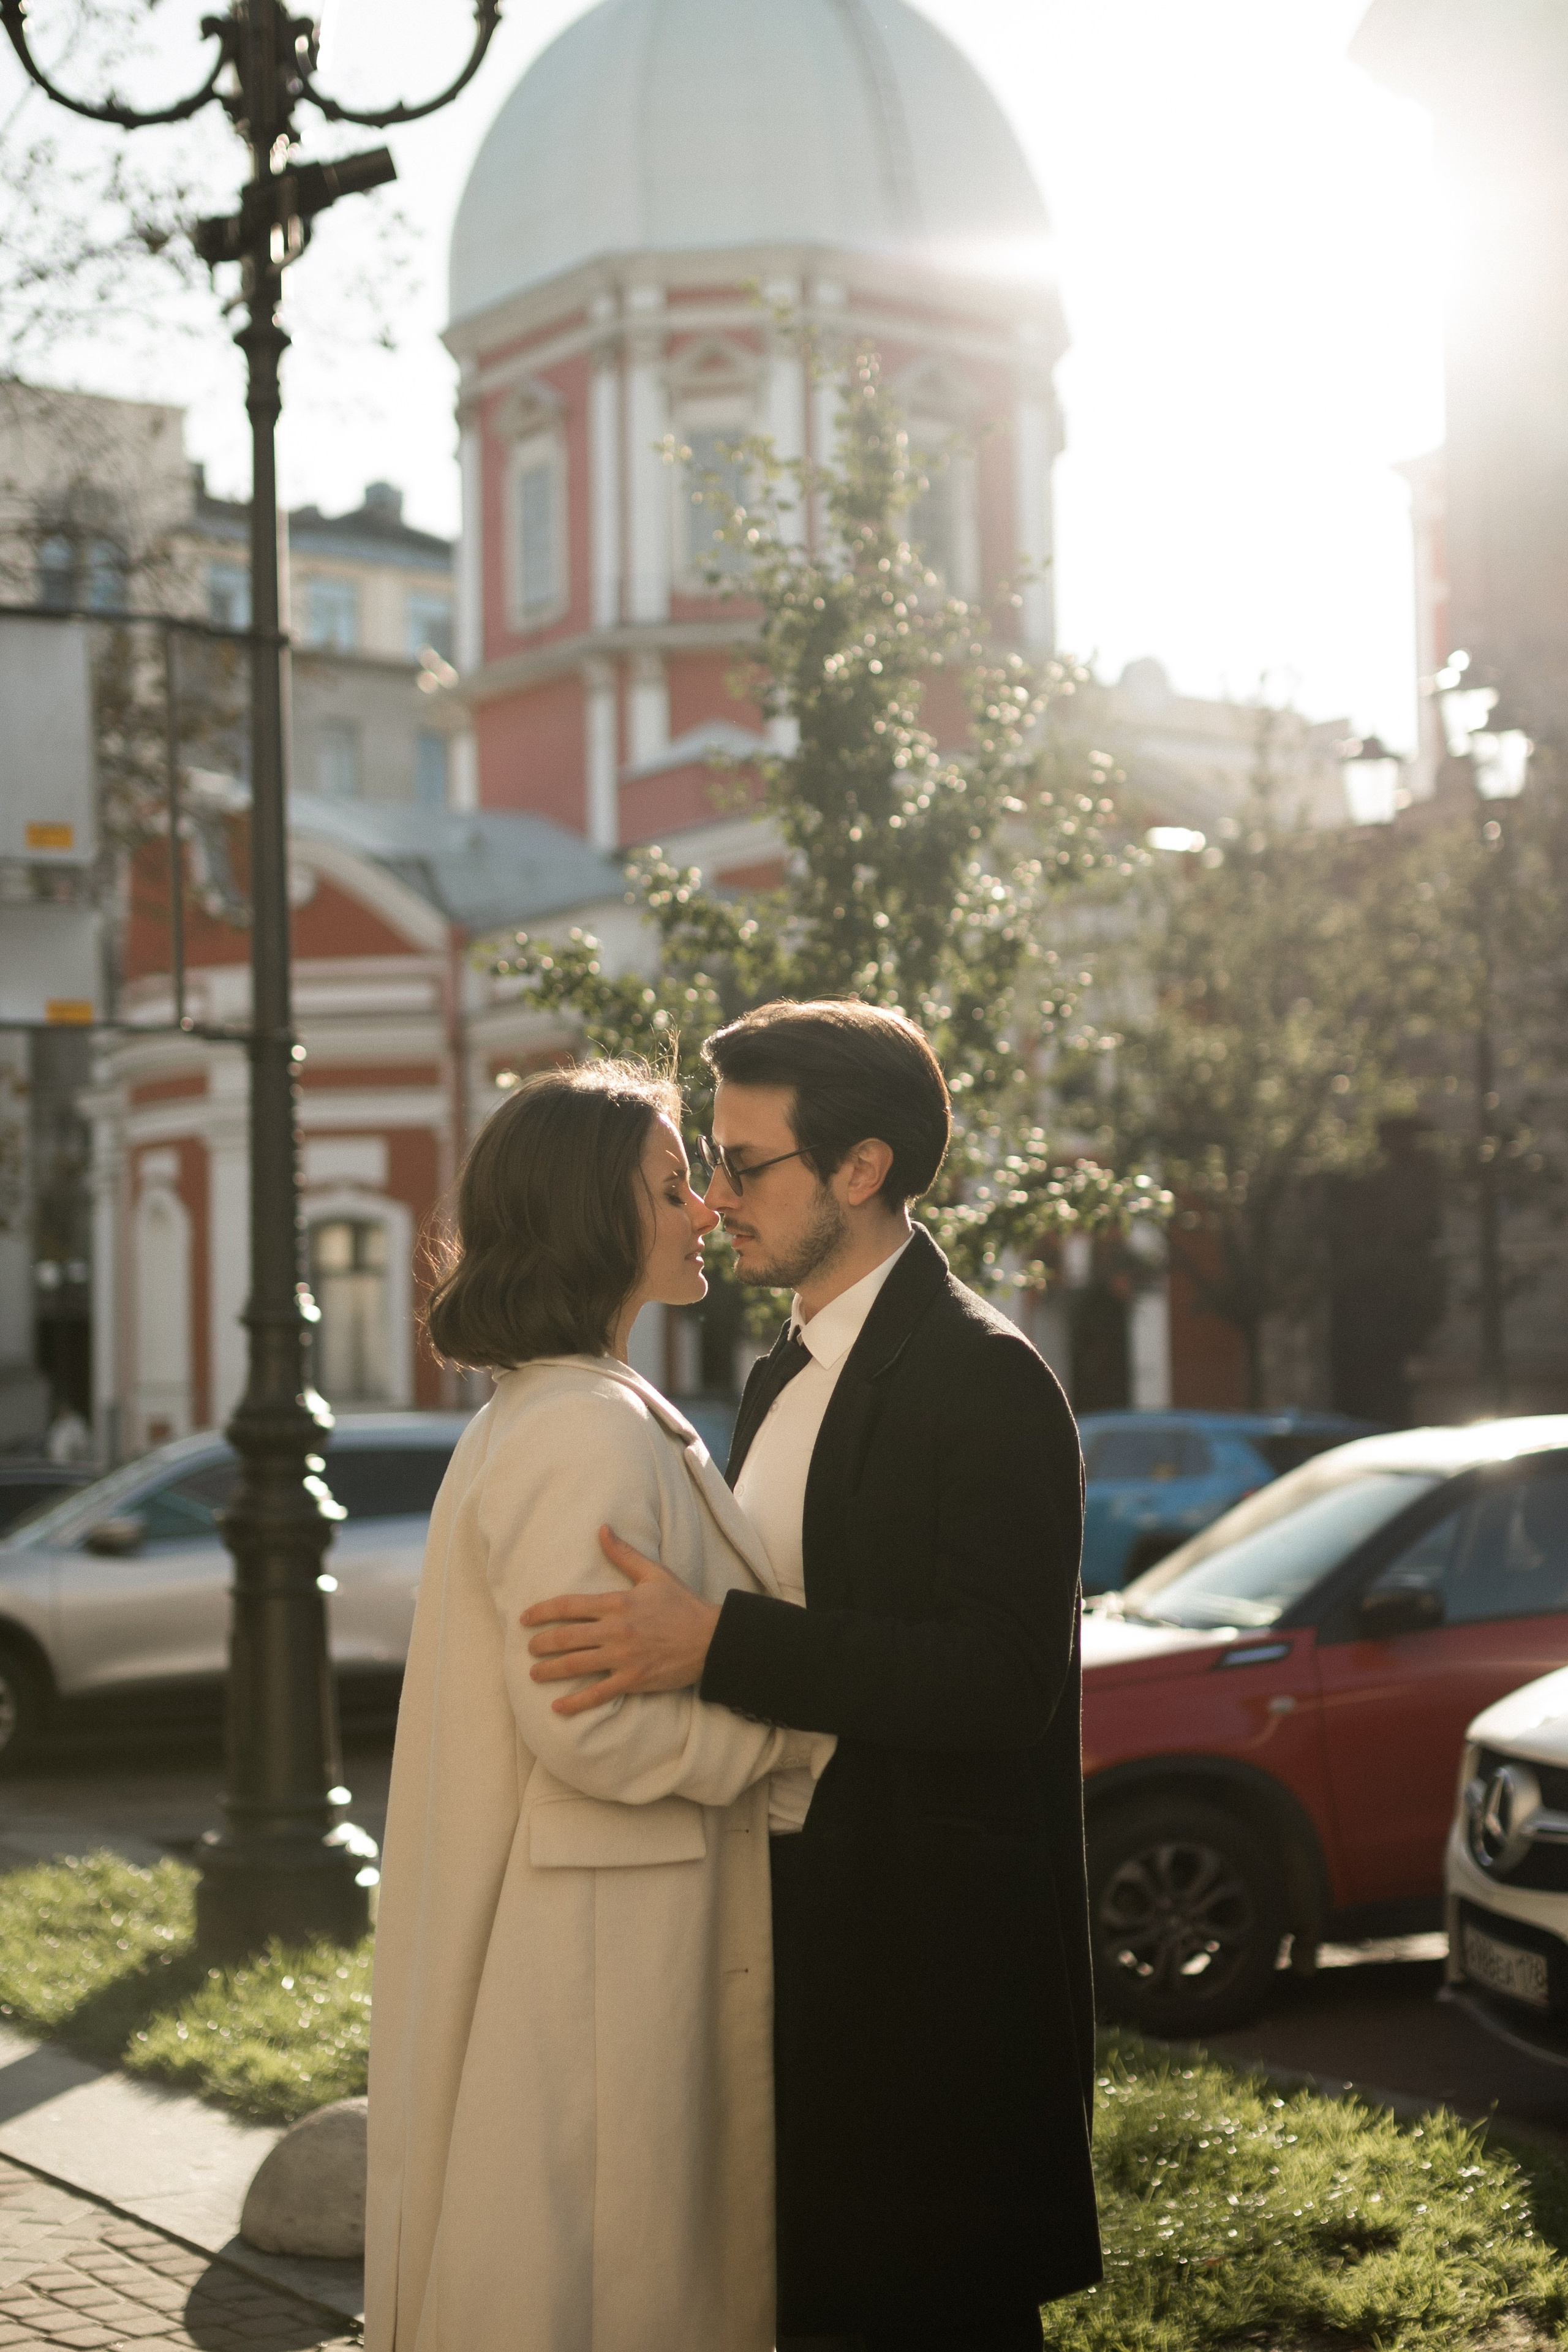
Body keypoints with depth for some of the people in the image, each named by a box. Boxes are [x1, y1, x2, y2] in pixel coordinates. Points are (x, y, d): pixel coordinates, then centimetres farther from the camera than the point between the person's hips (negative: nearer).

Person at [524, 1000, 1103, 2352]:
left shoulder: (983, 1379, -15)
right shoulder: (787, 1375, 14)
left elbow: (1004, 1677, -24)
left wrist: (713, 1643, -29)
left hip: (926, 1955, -9)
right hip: (801, 1929, 9)